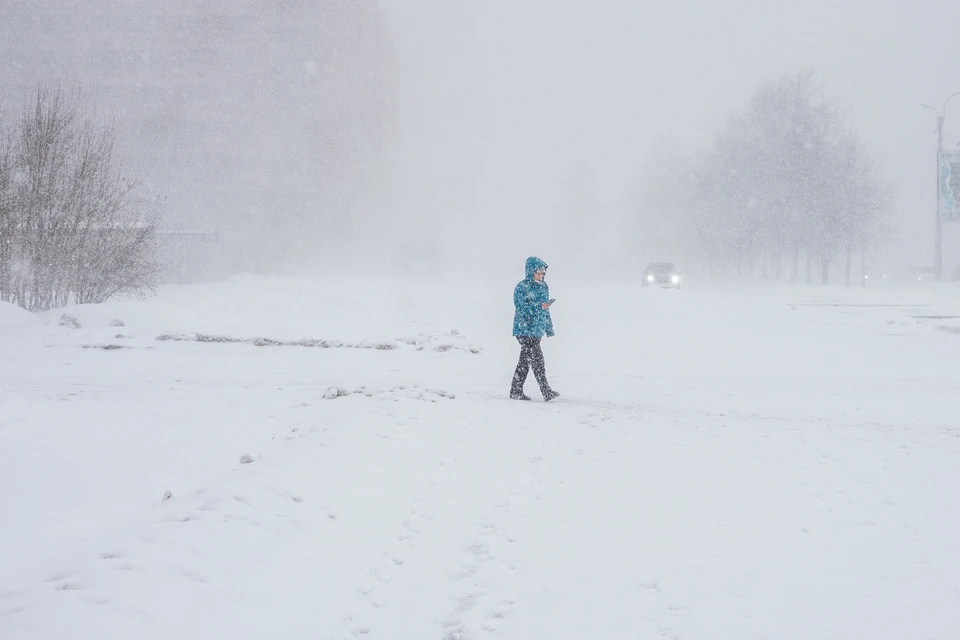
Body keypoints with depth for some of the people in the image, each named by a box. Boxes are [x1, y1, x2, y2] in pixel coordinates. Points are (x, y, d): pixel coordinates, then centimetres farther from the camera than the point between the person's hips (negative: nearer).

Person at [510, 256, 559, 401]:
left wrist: (549, 328, 22)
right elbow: (520, 307, -16)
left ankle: (516, 391, 17)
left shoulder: (544, 287, 14)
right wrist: (539, 306, -24)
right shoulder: (522, 287, -9)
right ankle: (546, 392, -14)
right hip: (524, 329, -7)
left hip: (537, 330, 7)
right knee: (537, 359, -13)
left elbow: (546, 310, 21)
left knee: (525, 360, 10)